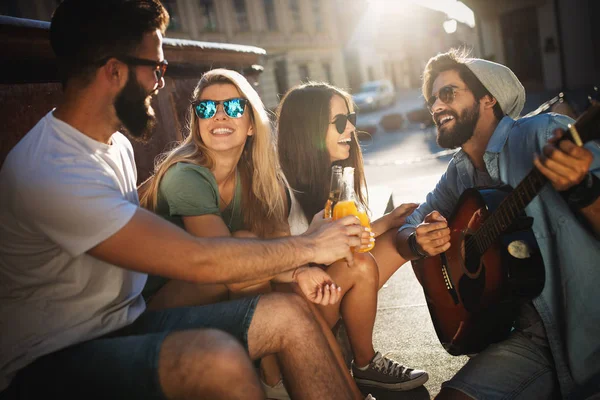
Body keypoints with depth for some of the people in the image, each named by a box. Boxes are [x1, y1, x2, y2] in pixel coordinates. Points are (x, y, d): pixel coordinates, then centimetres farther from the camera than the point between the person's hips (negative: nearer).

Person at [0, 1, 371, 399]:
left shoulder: (117, 143, 7)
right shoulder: (50, 173, -24)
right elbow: (197, 260, -25)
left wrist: (291, 268, -3)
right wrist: (309, 247, -12)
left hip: (127, 322, 8)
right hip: (49, 362, -8)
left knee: (290, 314, -10)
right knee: (218, 359, -35)